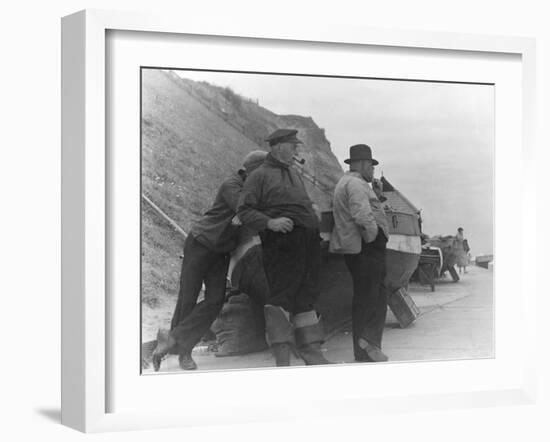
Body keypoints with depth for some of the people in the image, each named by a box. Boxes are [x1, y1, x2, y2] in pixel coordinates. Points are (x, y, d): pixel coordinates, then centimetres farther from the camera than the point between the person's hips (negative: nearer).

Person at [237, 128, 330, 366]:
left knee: (306, 296, 10)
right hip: (281, 242, -8)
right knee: (282, 295, -11)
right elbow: (244, 210, -6)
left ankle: (311, 352, 16)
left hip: (308, 242, 8)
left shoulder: (294, 174, 25)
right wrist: (270, 222, -20)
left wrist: (314, 221, 14)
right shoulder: (260, 175, 0)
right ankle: (282, 356, -8)